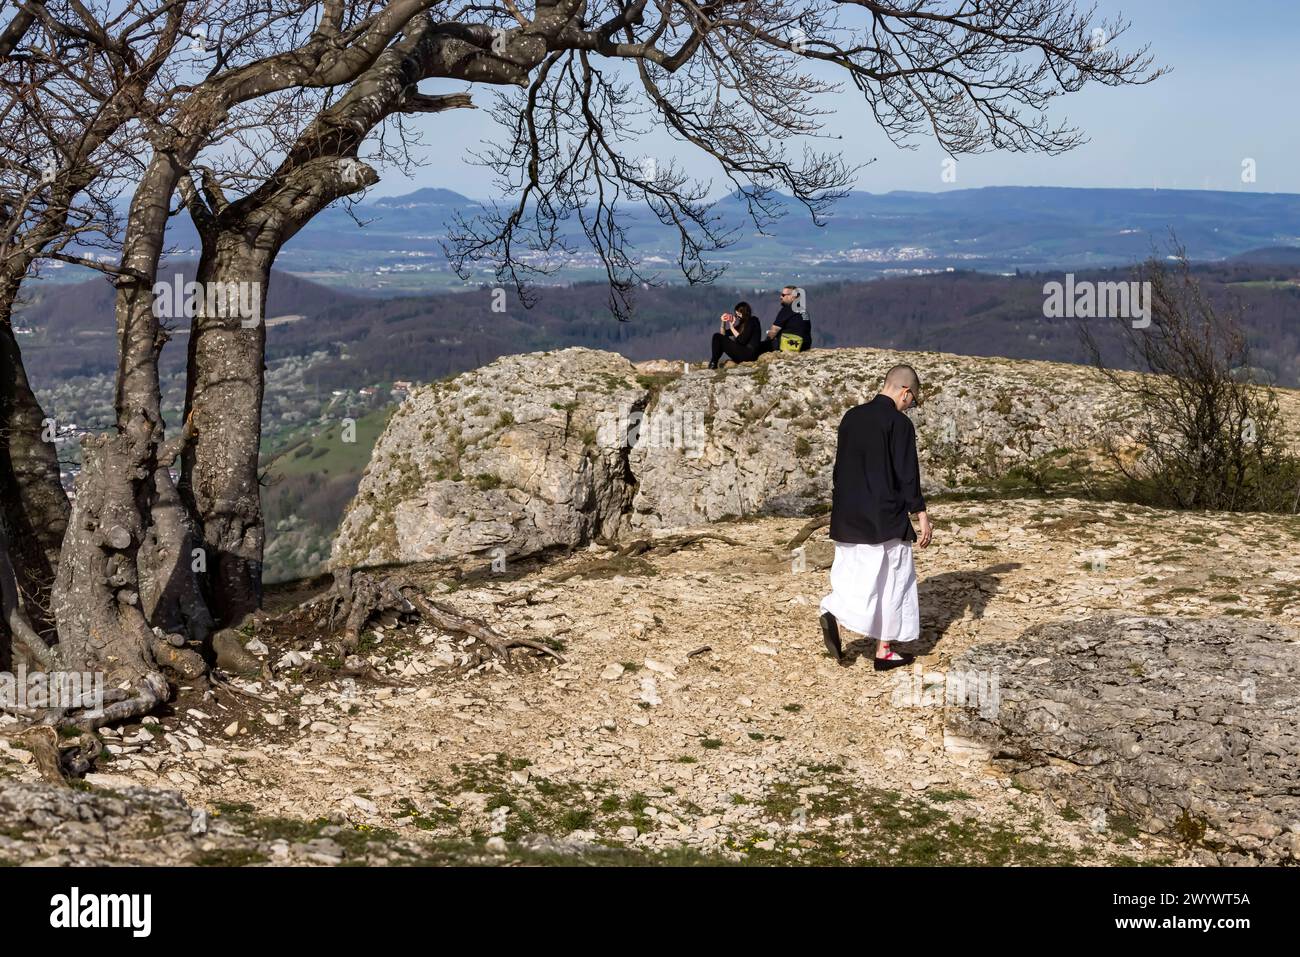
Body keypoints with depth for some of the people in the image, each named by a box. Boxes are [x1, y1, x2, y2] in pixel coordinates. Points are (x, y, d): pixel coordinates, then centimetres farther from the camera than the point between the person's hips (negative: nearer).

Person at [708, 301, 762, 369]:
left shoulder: (752, 321, -8)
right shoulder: (742, 323, 17)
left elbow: (742, 340, -19)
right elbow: (723, 334, 18)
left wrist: (732, 327, -14)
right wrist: (723, 322, 1)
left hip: (749, 354, -9)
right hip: (741, 353, 9)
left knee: (720, 338, -12)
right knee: (717, 336, 6)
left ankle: (714, 363, -7)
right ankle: (713, 362, -7)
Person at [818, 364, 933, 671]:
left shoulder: (851, 417, 7)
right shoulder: (899, 423, -12)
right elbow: (907, 475, -13)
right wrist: (921, 515, -6)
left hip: (847, 516, 6)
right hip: (885, 517, -6)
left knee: (852, 575, 12)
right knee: (891, 581, 7)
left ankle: (833, 613, -17)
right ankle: (884, 651, 10)